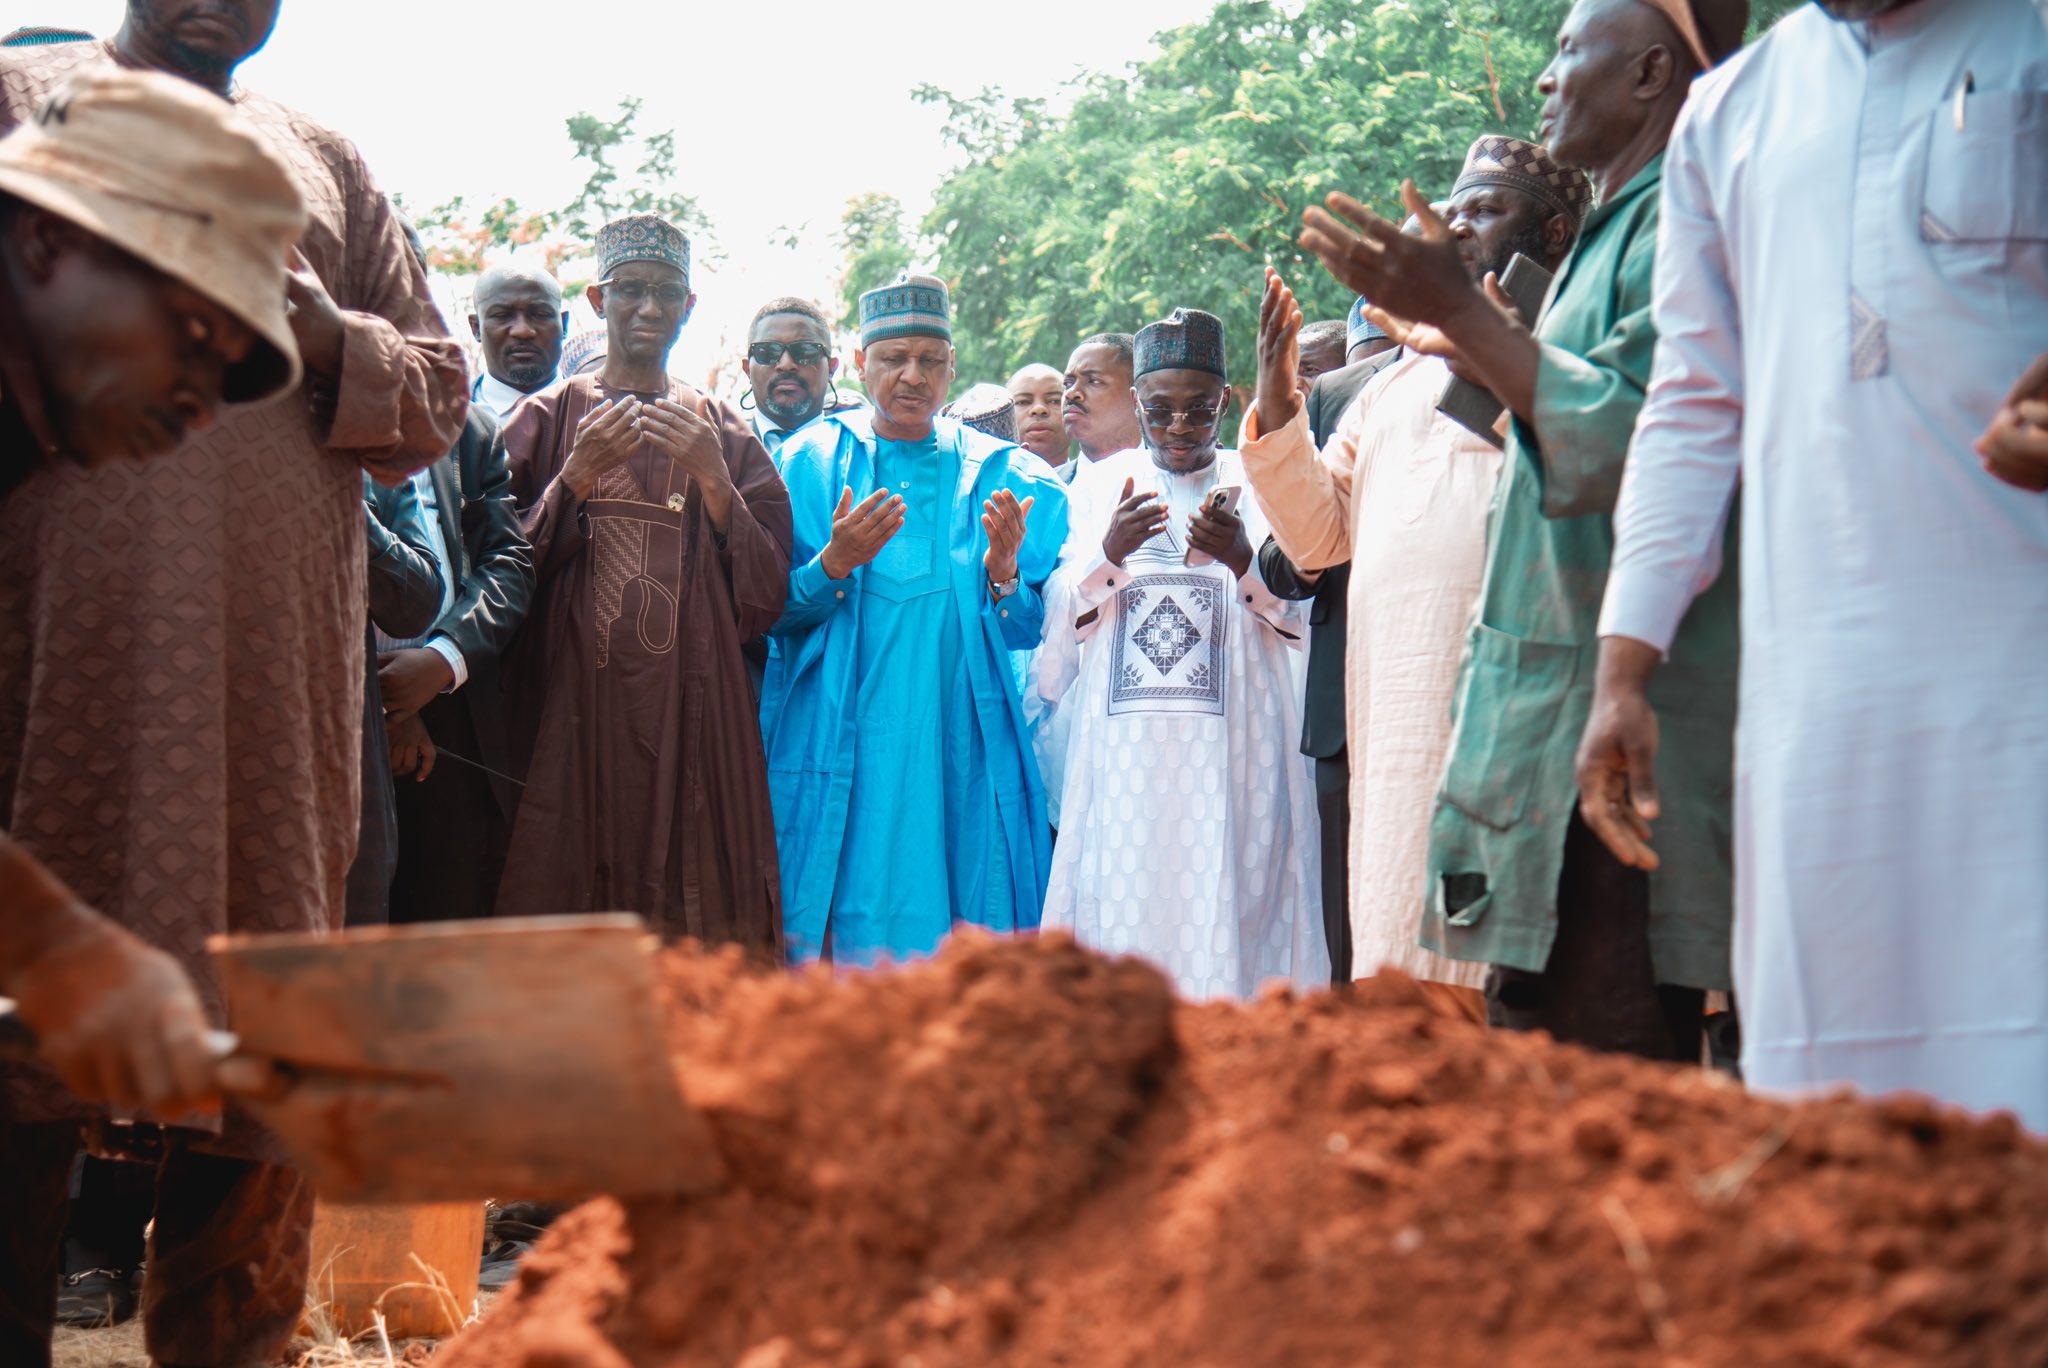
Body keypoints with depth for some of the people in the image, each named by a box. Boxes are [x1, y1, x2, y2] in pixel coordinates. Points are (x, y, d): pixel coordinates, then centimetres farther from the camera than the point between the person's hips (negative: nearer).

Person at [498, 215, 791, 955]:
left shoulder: (724, 430, 13)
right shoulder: (548, 416, 9)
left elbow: (768, 594, 5)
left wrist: (712, 479, -7)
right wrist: (576, 475, -10)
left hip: (692, 715, 1)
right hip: (571, 713, -1)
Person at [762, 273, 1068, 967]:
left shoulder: (997, 474, 10)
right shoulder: (810, 462, 8)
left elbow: (1033, 629, 7)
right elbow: (770, 612, 3)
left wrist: (1002, 575, -14)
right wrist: (832, 566, -16)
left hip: (959, 751, 1)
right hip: (838, 745, -1)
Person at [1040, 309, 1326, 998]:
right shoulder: (1101, 486, 14)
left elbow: (1299, 619, 2)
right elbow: (1061, 623, 7)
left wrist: (1243, 562, -17)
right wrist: (1110, 554, -11)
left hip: (1232, 743, -1)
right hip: (1125, 745, 1)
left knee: (1226, 901, -7)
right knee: (1123, 902, -4)